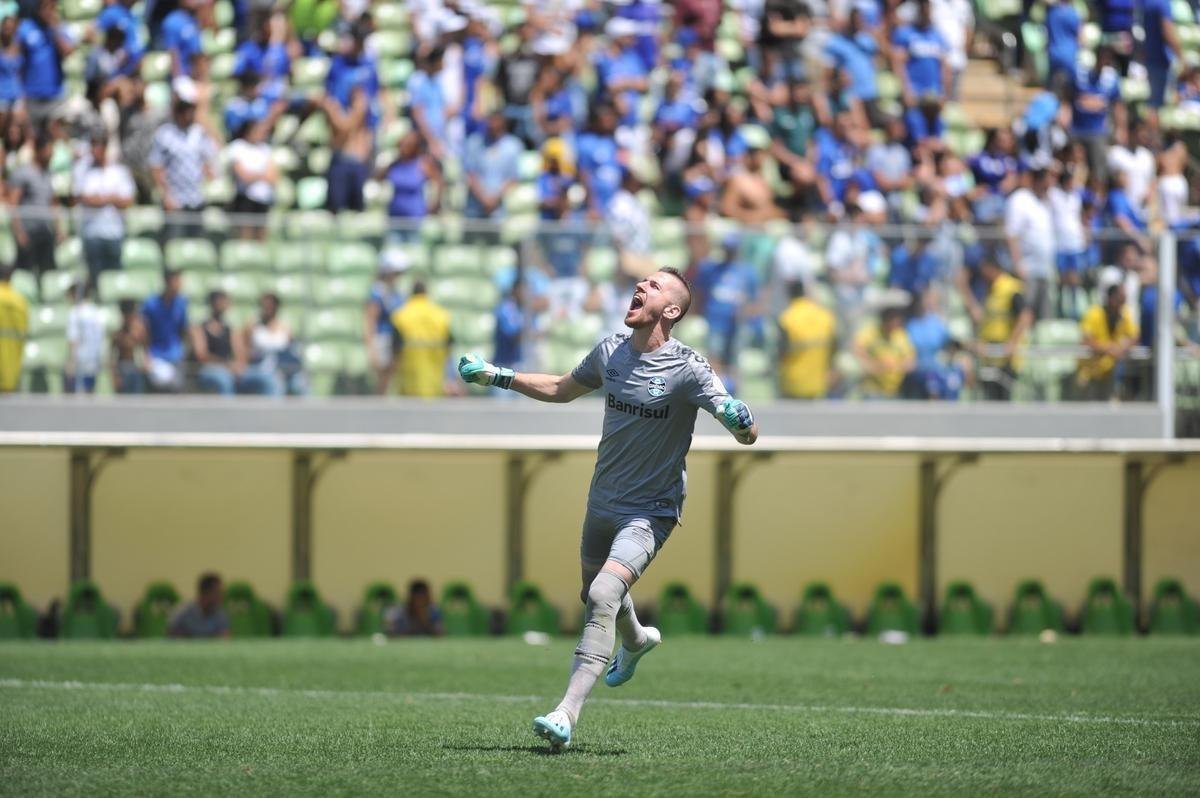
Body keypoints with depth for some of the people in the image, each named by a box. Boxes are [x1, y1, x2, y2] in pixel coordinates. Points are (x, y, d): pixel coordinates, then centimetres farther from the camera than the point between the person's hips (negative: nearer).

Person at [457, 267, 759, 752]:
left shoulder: (687, 369, -18)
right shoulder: (611, 351, 0)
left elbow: (748, 436, -21)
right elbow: (562, 389, 19)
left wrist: (739, 420, -44)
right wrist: (494, 376, 14)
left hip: (650, 512, -7)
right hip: (602, 505, 7)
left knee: (604, 595, -26)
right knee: (596, 596, 24)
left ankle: (566, 716, -30)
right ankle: (636, 641, 60)